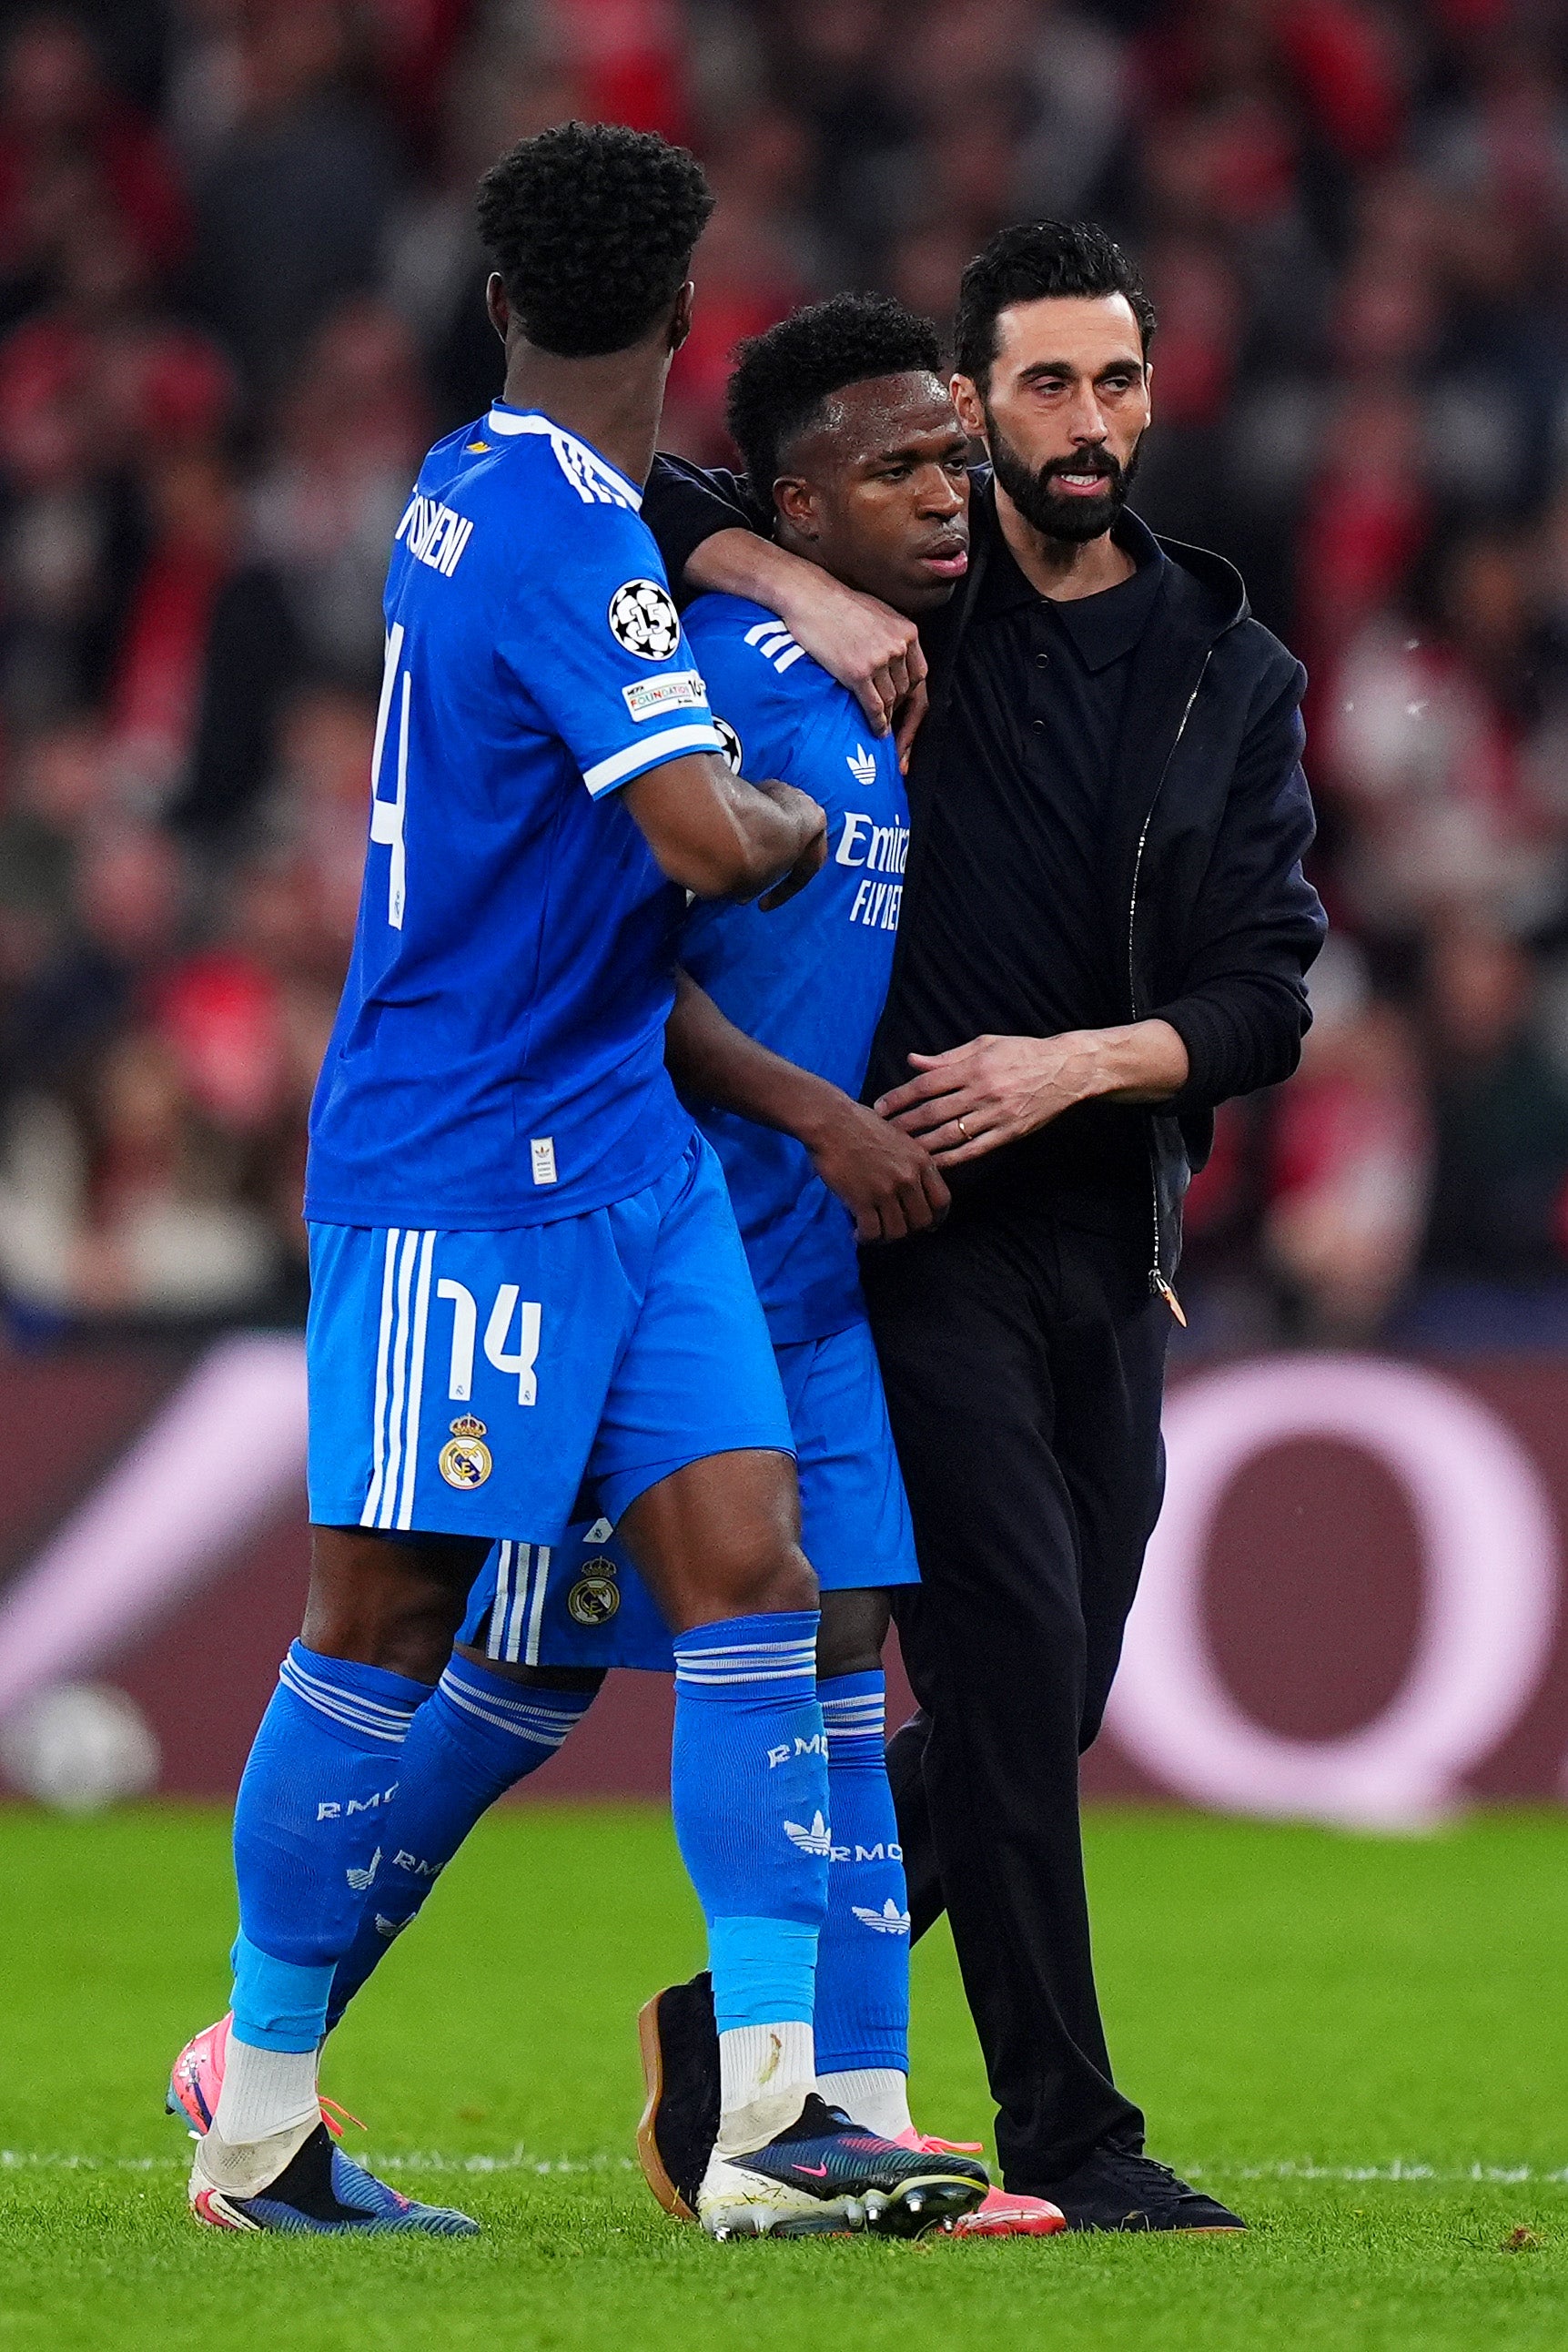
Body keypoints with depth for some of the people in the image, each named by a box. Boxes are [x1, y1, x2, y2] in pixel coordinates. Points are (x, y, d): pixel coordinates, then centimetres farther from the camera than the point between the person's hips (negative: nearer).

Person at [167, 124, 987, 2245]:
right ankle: (260, 2115, 9)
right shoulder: (567, 534, -17)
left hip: (623, 1152, 9)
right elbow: (707, 839, -25)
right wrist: (795, 822, -4)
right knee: (386, 1623, -1)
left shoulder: (473, 489, 11)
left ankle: (768, 2108, -6)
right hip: (467, 1169, -9)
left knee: (749, 1574, -1)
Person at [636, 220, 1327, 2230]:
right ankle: (1068, 2138, -7)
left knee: (1032, 1717, 7)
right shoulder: (905, 599, 0)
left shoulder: (1230, 678, 9)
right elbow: (632, 499, -3)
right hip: (914, 1221, -5)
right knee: (1012, 1676, -13)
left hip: (1107, 1238, 5)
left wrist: (1075, 1063, -15)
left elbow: (1263, 998, 2)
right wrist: (801, 592, -19)